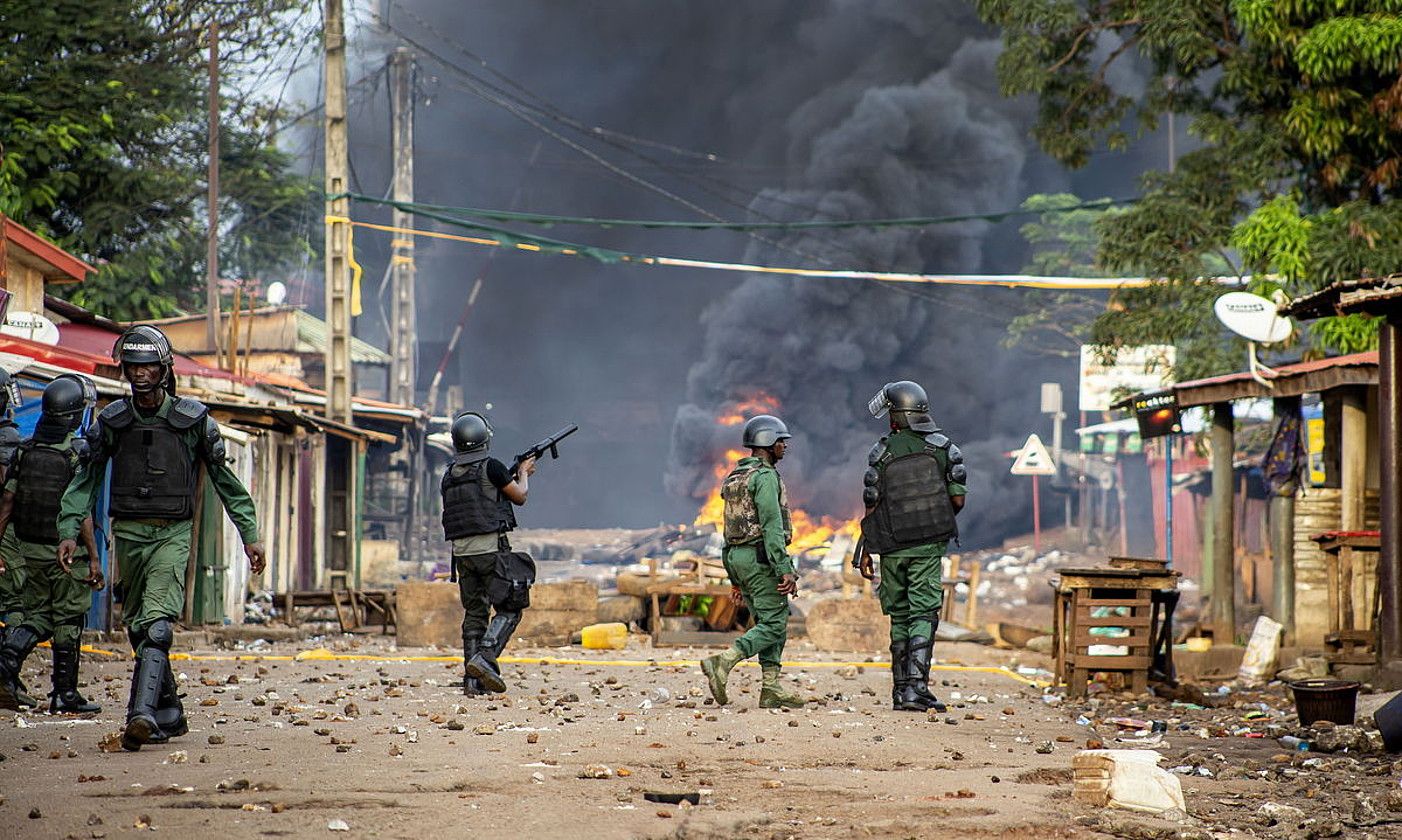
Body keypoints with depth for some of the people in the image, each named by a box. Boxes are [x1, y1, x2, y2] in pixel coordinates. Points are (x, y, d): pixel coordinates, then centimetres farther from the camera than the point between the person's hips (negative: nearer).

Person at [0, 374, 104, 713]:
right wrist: (93, 558, -14)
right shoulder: (78, 451, -13)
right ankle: (65, 694, 10)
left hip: (30, 546, 5)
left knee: (38, 615, 15)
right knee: (68, 621, 5)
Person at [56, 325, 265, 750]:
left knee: (157, 622, -19)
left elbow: (224, 478, 7)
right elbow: (86, 478, 9)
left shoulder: (194, 419, -1)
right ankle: (169, 714, 19)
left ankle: (142, 712, -31)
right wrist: (69, 529, -2)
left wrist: (250, 534, 7)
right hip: (128, 532, 4)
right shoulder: (111, 420, 4)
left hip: (173, 533, -4)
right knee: (138, 626, 7)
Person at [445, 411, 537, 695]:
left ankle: (473, 680, 6)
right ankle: (484, 658, -19)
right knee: (509, 608, 0)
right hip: (491, 548, -6)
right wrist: (523, 474, 24)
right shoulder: (491, 467, -8)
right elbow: (519, 497, 4)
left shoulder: (449, 476, 12)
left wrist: (515, 476, 32)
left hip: (461, 551, 6)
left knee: (474, 613, 11)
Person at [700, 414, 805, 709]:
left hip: (736, 557, 10)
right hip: (761, 557, -10)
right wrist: (785, 570, -22)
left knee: (768, 622, 12)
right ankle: (722, 663, -22)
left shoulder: (734, 477, 18)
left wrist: (736, 579, 22)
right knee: (774, 624, -9)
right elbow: (772, 527, -20)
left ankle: (771, 689, 7)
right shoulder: (765, 477, -11)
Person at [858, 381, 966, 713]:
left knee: (899, 618, 10)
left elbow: (872, 506, -2)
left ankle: (901, 691, 11)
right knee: (923, 616, -3)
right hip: (928, 547, -1)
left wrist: (865, 552, 6)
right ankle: (916, 688, -17)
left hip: (892, 547, 1)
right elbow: (958, 500, 0)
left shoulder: (882, 452, -2)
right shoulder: (943, 447, 0)